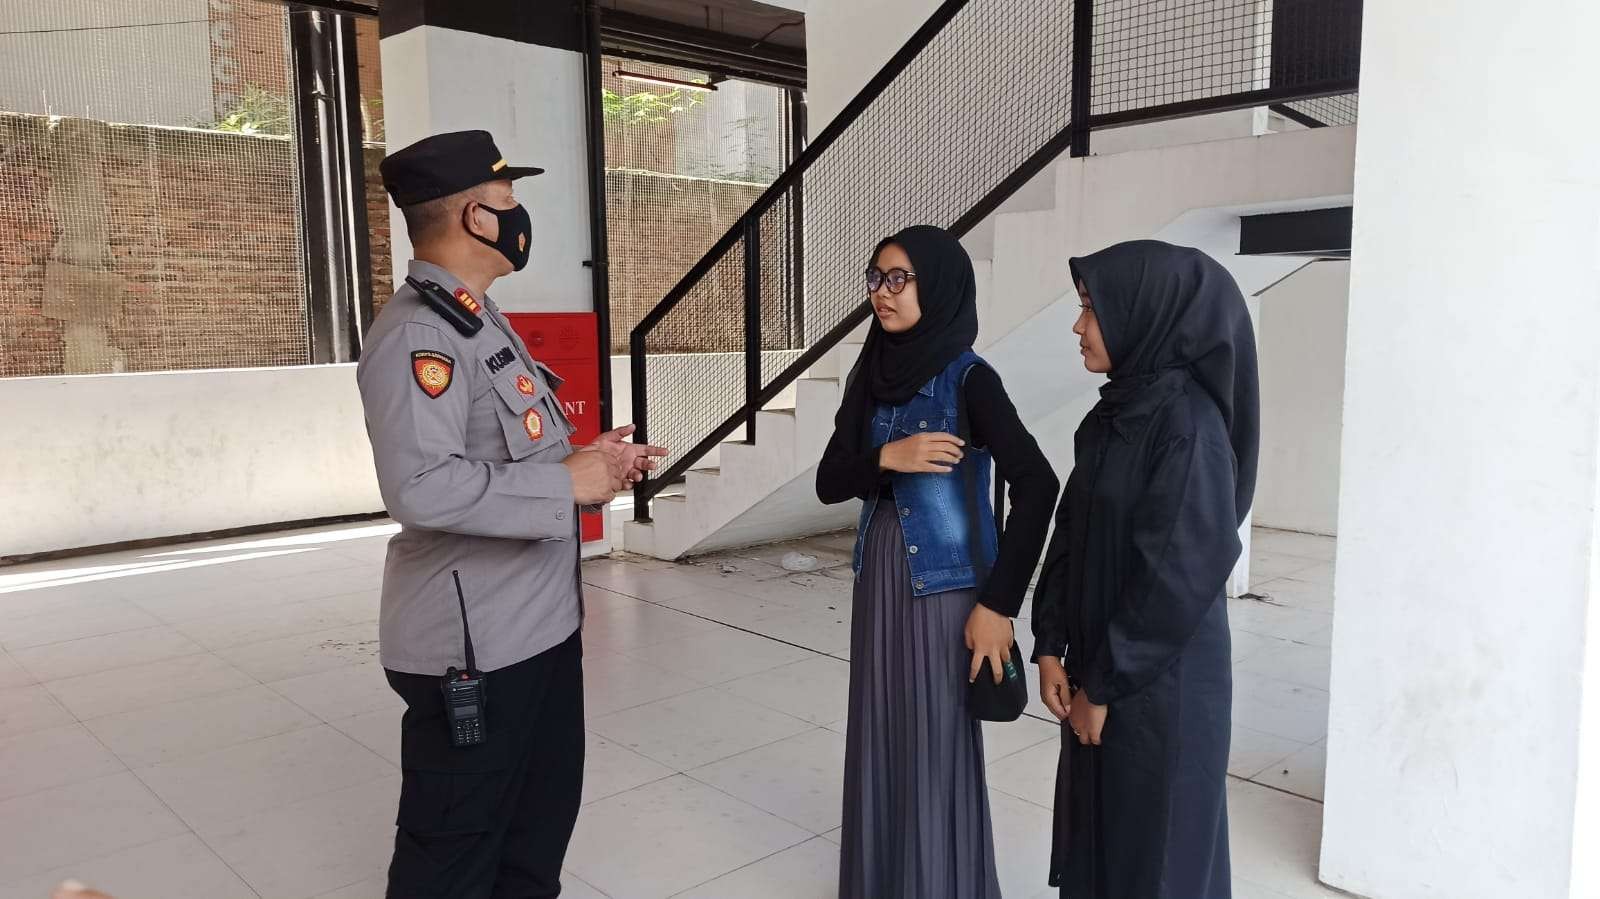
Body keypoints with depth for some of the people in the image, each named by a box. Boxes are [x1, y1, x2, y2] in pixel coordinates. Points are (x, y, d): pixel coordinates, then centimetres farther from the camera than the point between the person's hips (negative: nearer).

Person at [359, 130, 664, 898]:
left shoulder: (477, 319, 13)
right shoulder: (417, 333, -20)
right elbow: (423, 488, -33)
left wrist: (591, 456, 5)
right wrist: (568, 483, -23)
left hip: (538, 623, 10)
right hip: (472, 644, -10)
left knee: (543, 816, 25)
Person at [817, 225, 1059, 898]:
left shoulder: (968, 378, -13)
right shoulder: (869, 376, 5)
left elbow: (1037, 485, -20)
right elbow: (829, 482, 3)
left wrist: (997, 603, -20)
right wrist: (887, 457, -18)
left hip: (946, 584, -6)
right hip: (880, 578, 6)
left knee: (937, 744, 3)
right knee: (881, 734, 15)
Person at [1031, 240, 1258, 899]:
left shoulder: (1188, 423, -20)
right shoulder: (1112, 415, 6)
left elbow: (1180, 574, -22)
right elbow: (1071, 537, 9)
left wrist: (1106, 686, -15)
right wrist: (1051, 647, 2)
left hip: (1163, 683, -7)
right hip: (1101, 671, 8)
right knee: (1095, 832, 19)